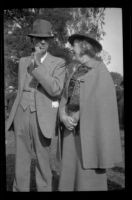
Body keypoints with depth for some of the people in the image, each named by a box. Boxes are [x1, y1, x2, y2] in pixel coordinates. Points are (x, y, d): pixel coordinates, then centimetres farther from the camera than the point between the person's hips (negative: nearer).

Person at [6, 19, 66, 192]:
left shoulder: (58, 63, -1)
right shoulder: (24, 61, 13)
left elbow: (55, 90, -16)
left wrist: (37, 65, -19)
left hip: (42, 118, -3)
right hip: (22, 117, 4)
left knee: (43, 163, 3)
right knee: (21, 163, 6)